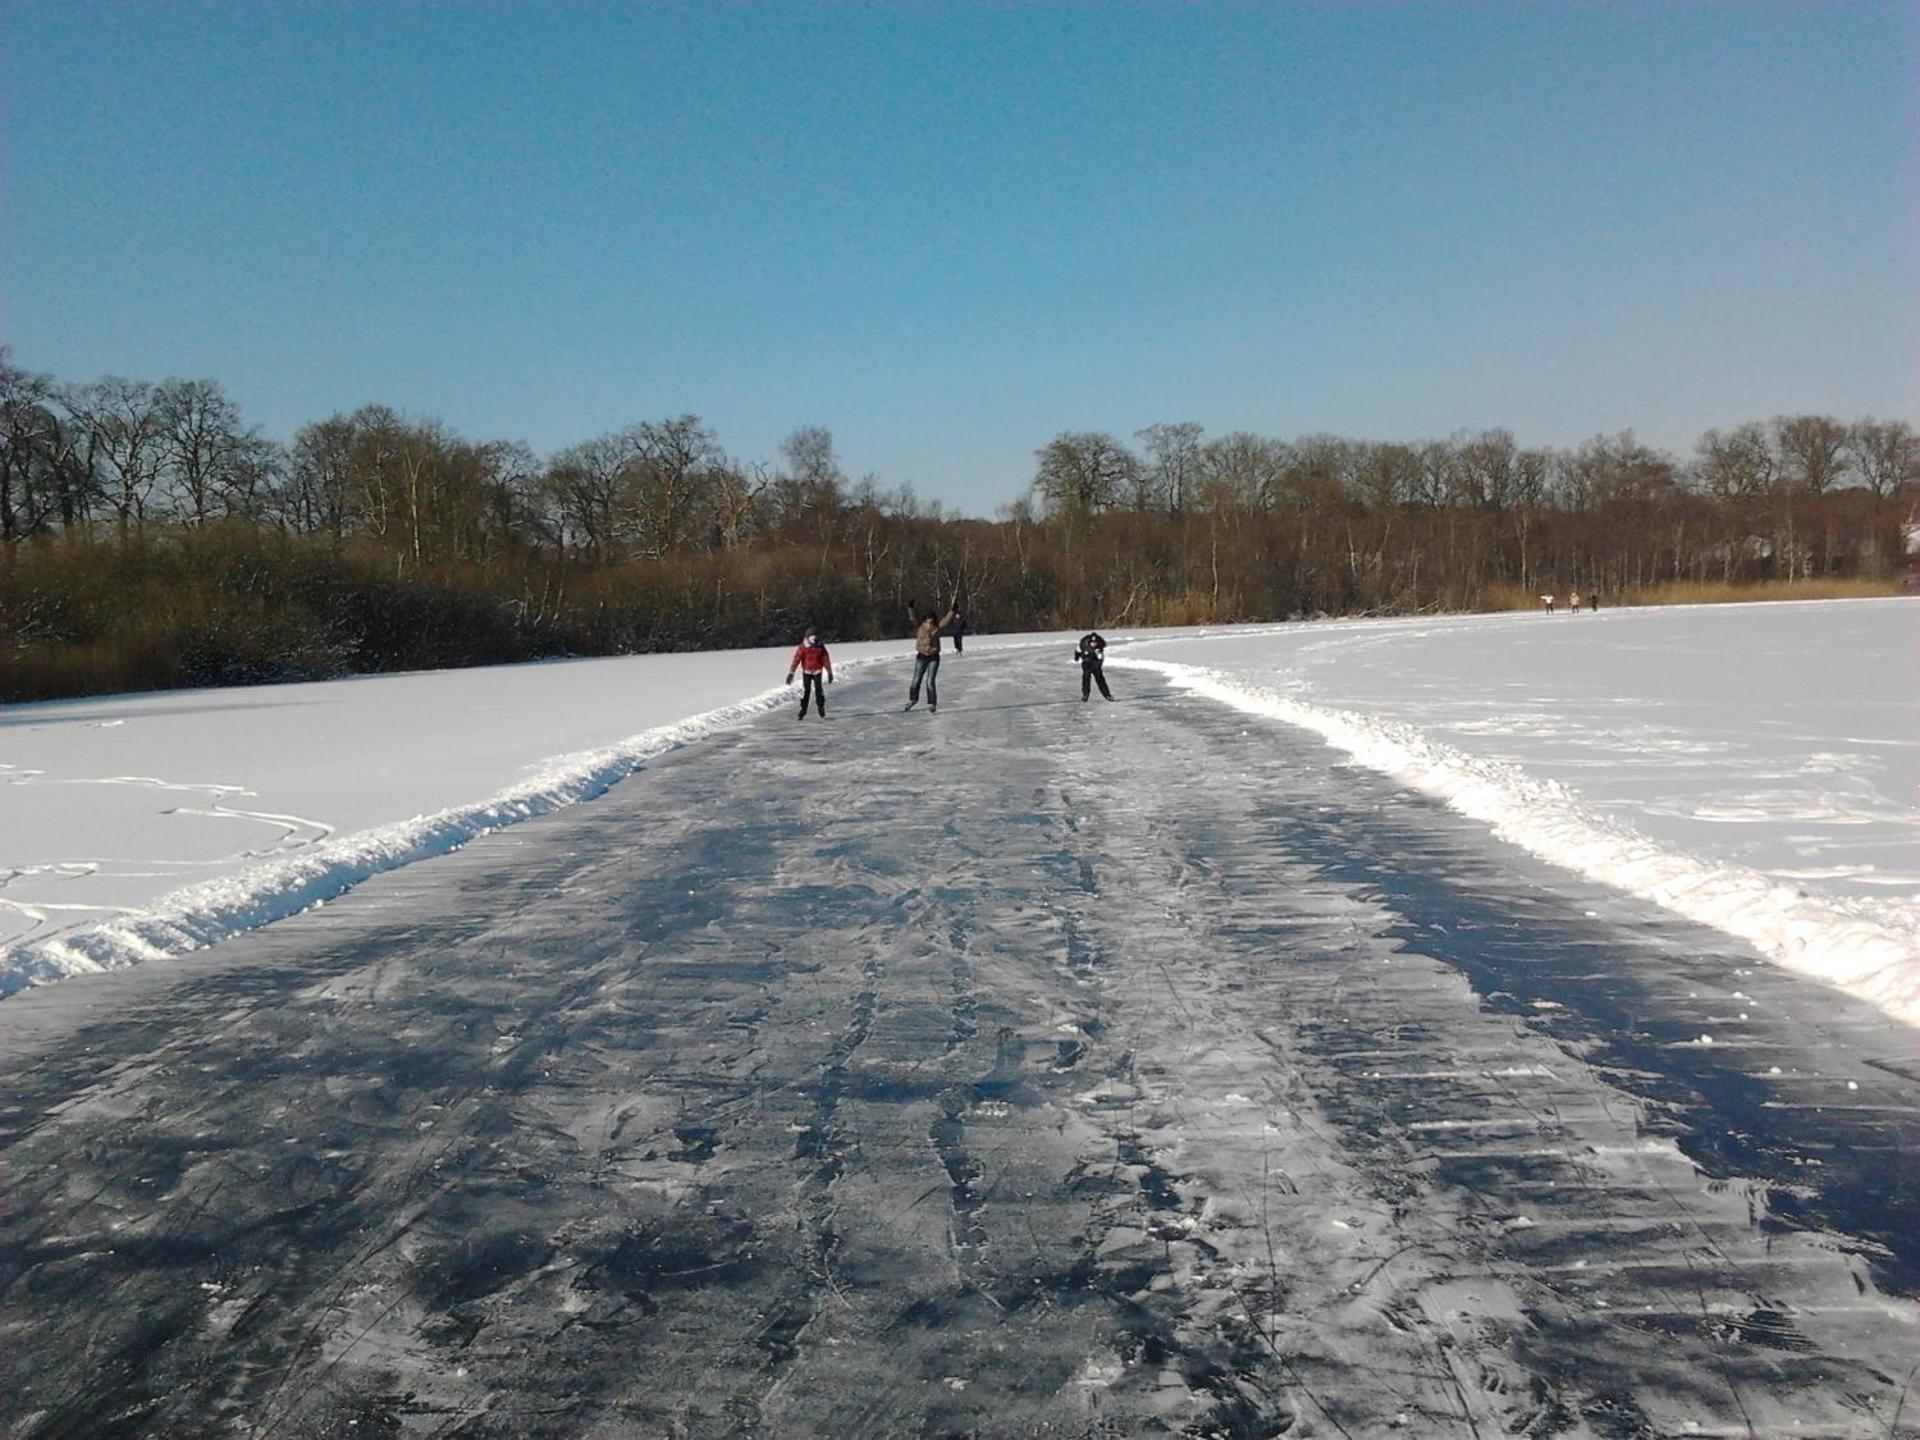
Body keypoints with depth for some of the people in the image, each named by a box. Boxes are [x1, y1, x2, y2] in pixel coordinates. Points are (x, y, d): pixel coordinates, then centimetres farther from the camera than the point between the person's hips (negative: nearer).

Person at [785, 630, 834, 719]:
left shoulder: (821, 647, -7)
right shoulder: (802, 648, -13)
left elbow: (826, 659, 0)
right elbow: (796, 659, -15)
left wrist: (830, 673, 2)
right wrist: (791, 673, -21)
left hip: (817, 672, 1)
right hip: (806, 672, -1)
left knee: (819, 690, -6)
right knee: (805, 690, -5)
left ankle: (822, 709, 7)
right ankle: (802, 710, 6)